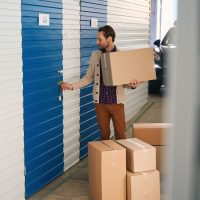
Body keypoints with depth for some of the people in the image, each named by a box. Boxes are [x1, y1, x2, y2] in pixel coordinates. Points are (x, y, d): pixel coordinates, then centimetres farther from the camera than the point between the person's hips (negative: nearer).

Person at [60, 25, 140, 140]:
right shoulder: (95, 55, 2)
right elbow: (89, 78, 7)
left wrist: (133, 85, -21)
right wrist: (72, 86, -3)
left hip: (116, 102, -2)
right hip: (100, 102, 2)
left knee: (120, 134, 6)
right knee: (104, 133, 13)